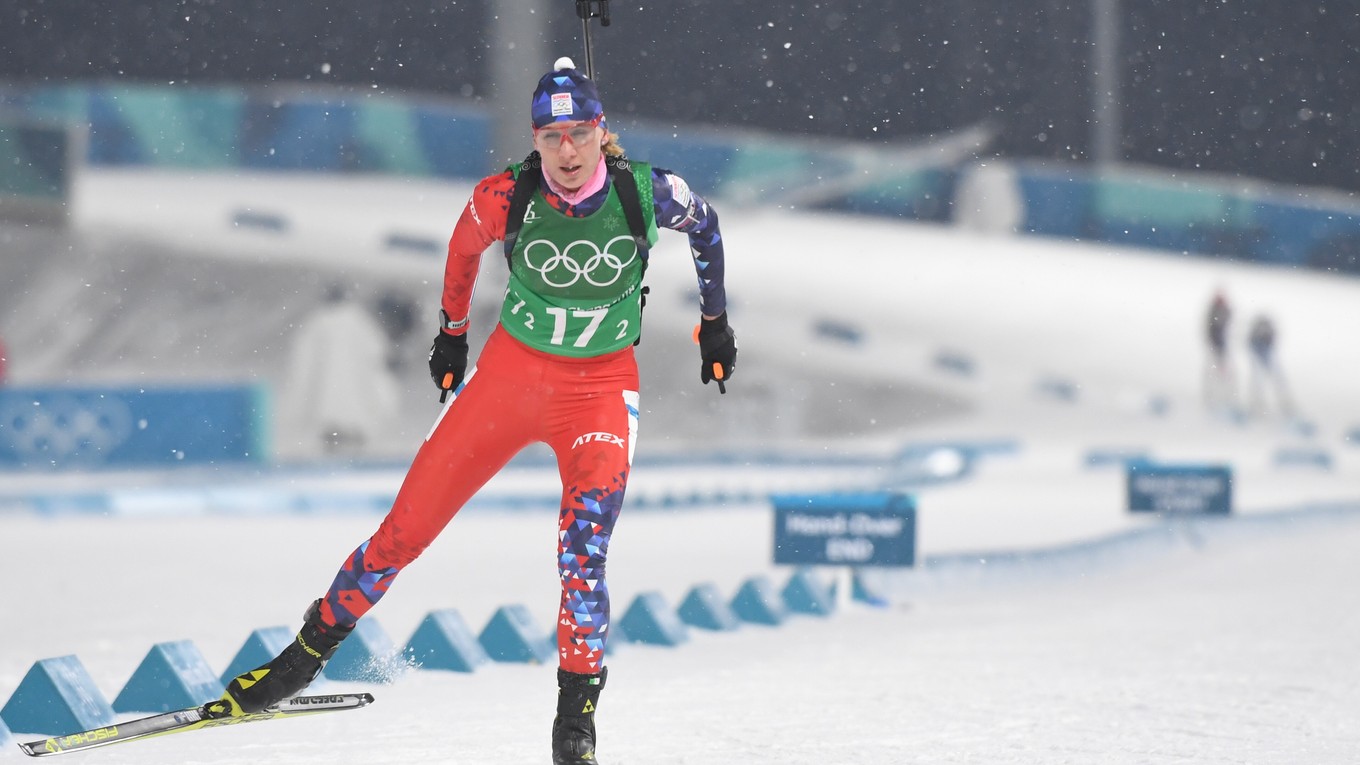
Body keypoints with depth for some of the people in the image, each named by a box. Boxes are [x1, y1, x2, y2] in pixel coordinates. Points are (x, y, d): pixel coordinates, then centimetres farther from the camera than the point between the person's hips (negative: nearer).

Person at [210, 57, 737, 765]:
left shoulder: (648, 193, -18)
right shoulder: (505, 197, -17)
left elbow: (704, 225, 6)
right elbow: (464, 247, 7)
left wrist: (715, 321, 15)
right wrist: (451, 333, 19)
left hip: (601, 391, -1)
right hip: (509, 374, 1)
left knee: (582, 556, -21)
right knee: (405, 531, 2)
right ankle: (307, 654, 21)